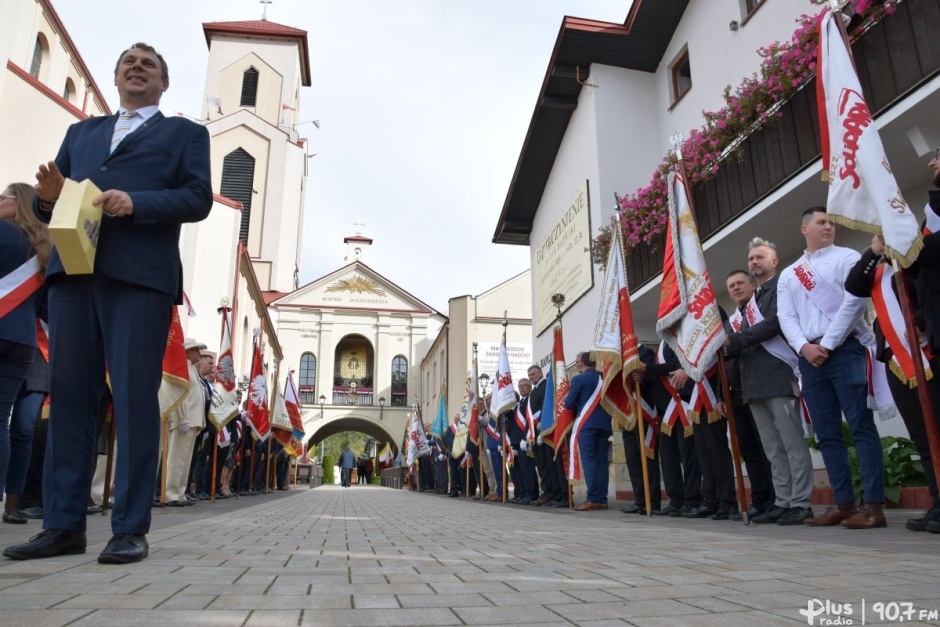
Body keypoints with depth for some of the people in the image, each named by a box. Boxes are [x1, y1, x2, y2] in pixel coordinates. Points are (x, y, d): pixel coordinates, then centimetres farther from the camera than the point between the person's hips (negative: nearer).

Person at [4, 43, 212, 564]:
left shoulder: (185, 133, 16)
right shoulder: (81, 132, 28)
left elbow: (198, 199, 1)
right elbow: (53, 205, 21)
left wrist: (135, 202, -14)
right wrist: (50, 195, -2)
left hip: (140, 276, -4)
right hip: (73, 271, 5)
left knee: (134, 400, -7)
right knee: (68, 395, 2)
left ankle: (130, 529, -3)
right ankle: (63, 526, 8)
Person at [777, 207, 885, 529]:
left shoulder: (847, 258, 6)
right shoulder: (788, 274, 18)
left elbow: (854, 301, -7)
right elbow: (785, 317, 9)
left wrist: (827, 344, -12)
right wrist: (804, 347, -9)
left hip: (844, 349, -5)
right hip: (809, 356, 5)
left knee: (861, 426, -7)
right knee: (827, 434, 5)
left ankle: (873, 506, -5)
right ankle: (844, 503, 10)